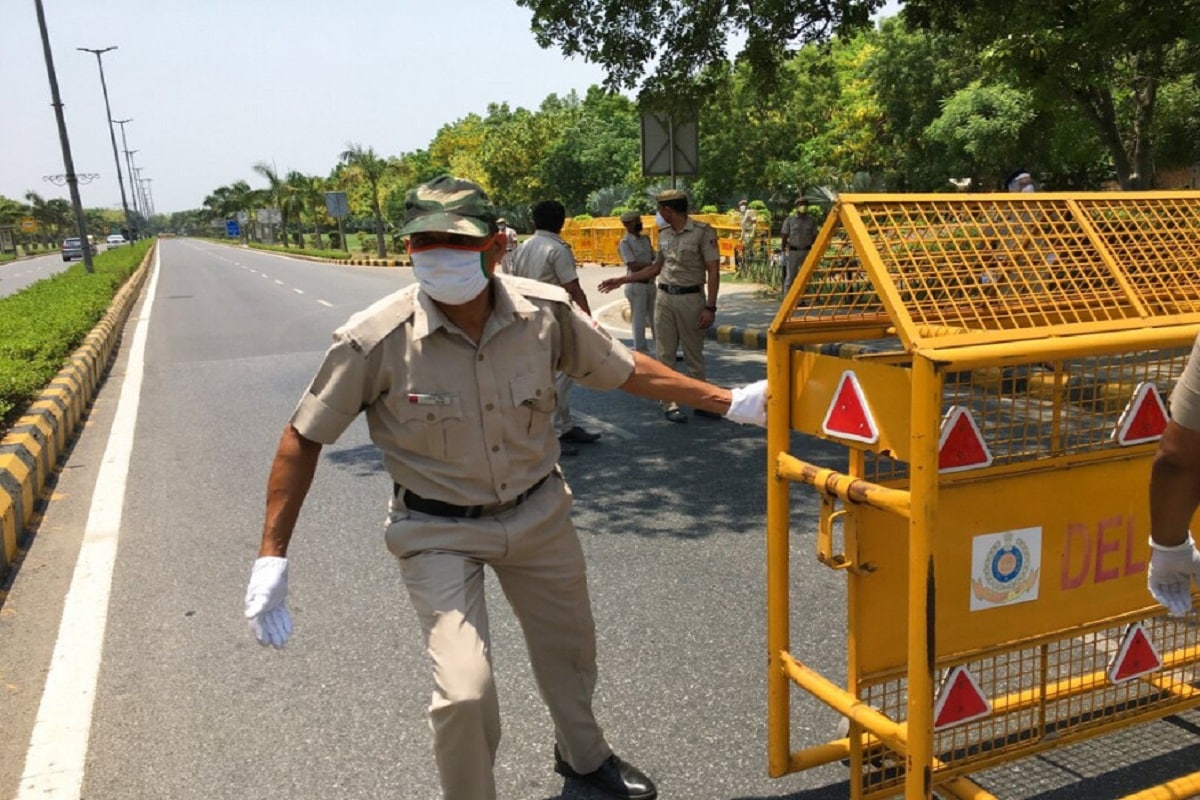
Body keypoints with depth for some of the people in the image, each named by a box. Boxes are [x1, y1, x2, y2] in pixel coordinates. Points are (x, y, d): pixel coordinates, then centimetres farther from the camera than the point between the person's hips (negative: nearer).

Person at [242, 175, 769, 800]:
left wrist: (729, 402, 2)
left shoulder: (546, 313, -17)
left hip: (538, 512, 4)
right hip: (439, 531, -3)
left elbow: (627, 370, -1)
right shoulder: (374, 340, -24)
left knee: (569, 648, 22)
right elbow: (303, 438, -12)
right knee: (465, 690, -16)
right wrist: (271, 558, -13)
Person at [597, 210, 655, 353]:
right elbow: (633, 266, -19)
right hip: (636, 285, -7)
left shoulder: (645, 239, 11)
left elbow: (654, 259, 12)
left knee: (655, 319, 14)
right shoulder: (624, 243, -10)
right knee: (639, 320, -1)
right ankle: (641, 353, 8)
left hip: (650, 283, 7)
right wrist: (651, 264, -13)